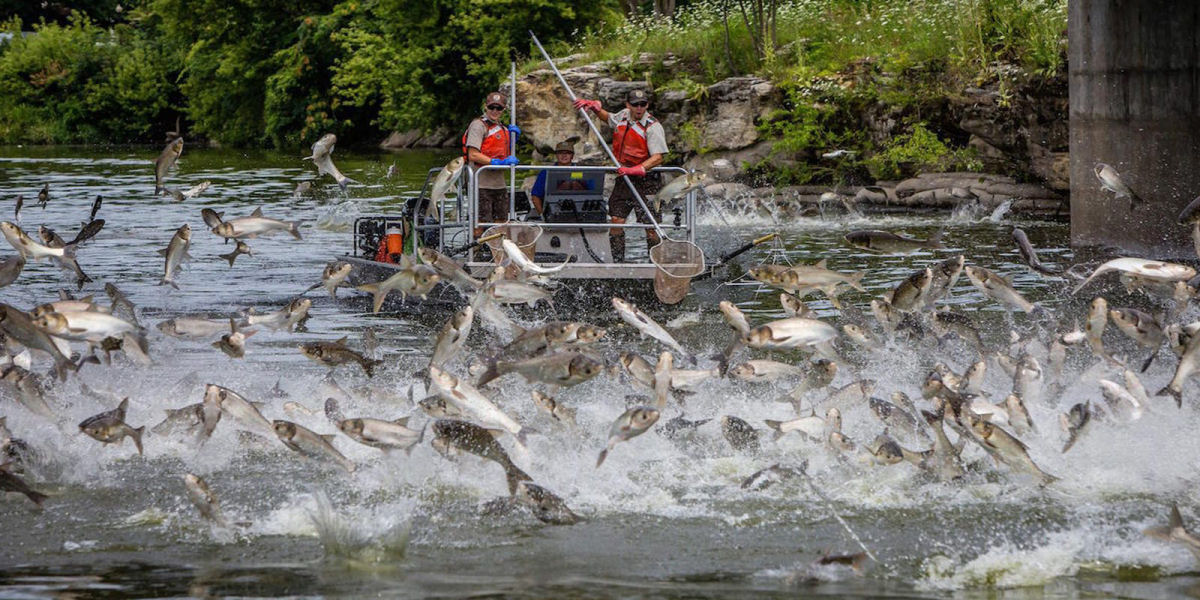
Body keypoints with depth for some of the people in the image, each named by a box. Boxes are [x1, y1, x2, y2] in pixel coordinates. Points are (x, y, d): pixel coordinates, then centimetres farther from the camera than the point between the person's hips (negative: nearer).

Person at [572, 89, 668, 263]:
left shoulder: (653, 127, -13)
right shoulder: (623, 116, 8)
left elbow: (658, 157, -21)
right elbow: (608, 118, 34)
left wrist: (636, 170, -33)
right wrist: (595, 107, 16)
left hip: (646, 181, -7)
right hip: (623, 179, 7)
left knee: (650, 226, -8)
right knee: (615, 221, 4)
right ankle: (618, 262, 12)